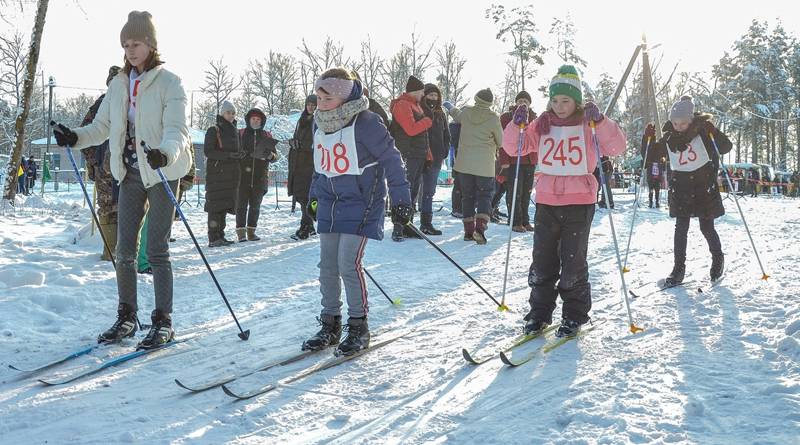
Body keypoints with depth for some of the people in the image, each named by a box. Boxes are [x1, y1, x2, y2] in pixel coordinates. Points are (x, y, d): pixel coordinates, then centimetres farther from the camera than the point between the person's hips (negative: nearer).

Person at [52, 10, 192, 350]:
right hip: (130, 172, 6)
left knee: (156, 250, -4)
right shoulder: (118, 85, 9)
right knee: (124, 249, 7)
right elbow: (102, 126, 8)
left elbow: (177, 130, -19)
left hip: (161, 172, -5)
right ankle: (126, 317, 19)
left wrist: (165, 153, -39)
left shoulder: (168, 83, -8)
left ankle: (163, 322, 5)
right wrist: (75, 138, -12)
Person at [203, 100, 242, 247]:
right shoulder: (213, 131, -4)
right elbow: (208, 151, -11)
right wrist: (228, 155, -20)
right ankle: (213, 238, -10)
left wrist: (240, 154, 0)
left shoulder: (235, 131, 17)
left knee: (226, 205, 7)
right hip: (216, 173, -7)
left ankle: (220, 235, 13)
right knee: (216, 204, -10)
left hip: (231, 173, 7)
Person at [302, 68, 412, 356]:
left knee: (348, 263, -13)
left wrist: (401, 200, -12)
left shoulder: (365, 123, -16)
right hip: (329, 205, 7)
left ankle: (359, 327, 2)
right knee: (327, 265, 6)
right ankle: (330, 326, 18)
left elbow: (391, 160, -12)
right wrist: (314, 197, 23)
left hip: (361, 205, -7)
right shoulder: (320, 124, 6)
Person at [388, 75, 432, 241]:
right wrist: (428, 121, -9)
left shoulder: (417, 105, 21)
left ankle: (408, 226, 18)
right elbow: (411, 129, -20)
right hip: (407, 156, -10)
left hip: (419, 156, 10)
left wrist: (428, 152, 17)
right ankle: (398, 229, -8)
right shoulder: (402, 105, -9)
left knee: (414, 191, 12)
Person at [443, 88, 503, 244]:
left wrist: (450, 107, 48)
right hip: (485, 165, -3)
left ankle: (469, 231, 15)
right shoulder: (493, 118, -10)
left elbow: (456, 115, 25)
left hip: (465, 163, 3)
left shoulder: (466, 112, 0)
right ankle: (480, 228, -16)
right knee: (484, 196, 3)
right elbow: (501, 142, 0)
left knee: (468, 196, 13)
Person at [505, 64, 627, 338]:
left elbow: (616, 147, -11)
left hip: (579, 203, -3)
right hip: (546, 201, 3)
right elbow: (514, 146, 7)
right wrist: (517, 126, -11)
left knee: (573, 263, 1)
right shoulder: (542, 125, 8)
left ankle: (574, 316, 15)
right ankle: (539, 313, 20)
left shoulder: (589, 125, -1)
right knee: (542, 261, 7)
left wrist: (600, 122, -23)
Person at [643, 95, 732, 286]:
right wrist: (648, 139, -6)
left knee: (706, 227, 3)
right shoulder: (669, 138, 2)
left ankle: (718, 259, 27)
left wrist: (714, 133, -29)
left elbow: (726, 148, -12)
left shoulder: (702, 132, -8)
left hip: (704, 185, -3)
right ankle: (679, 267, 3)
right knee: (681, 227, -1)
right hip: (680, 186, 3)